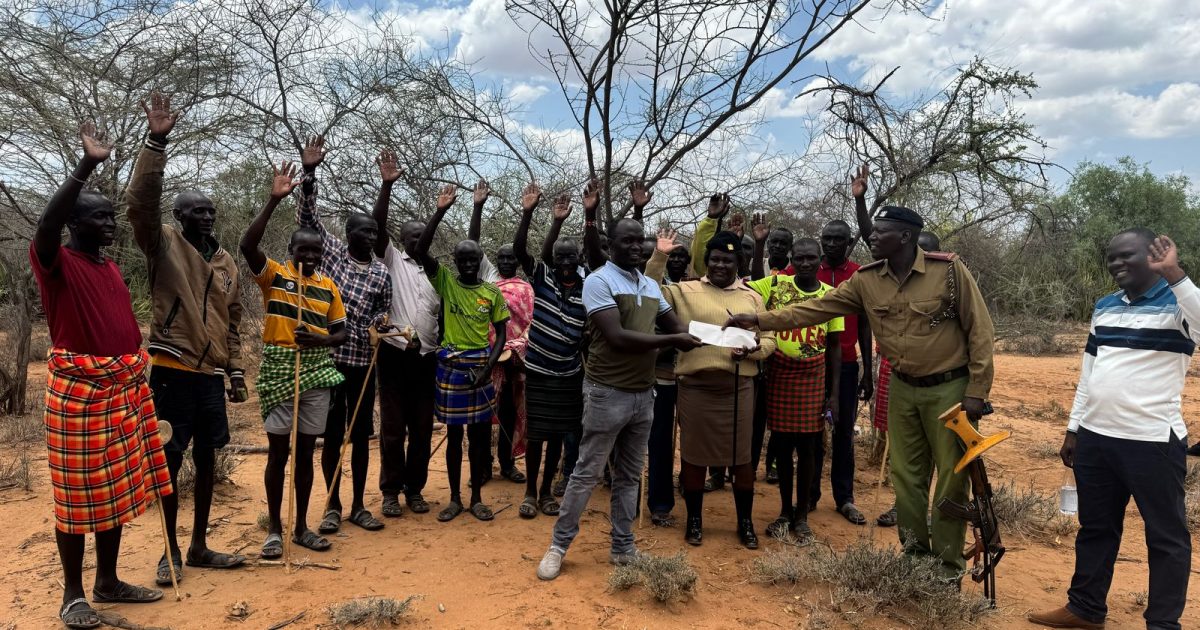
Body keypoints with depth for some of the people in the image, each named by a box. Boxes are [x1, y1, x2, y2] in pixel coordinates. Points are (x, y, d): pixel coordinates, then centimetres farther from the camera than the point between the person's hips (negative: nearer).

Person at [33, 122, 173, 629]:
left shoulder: (111, 267, 15)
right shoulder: (55, 261, -7)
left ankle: (108, 581, 24)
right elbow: (45, 225, -29)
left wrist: (136, 377, 16)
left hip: (124, 387, 7)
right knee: (79, 492, 1)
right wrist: (86, 165, -33)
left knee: (118, 487, 12)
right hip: (78, 389, -7)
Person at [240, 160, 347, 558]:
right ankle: (274, 529, 14)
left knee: (306, 452, 10)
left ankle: (301, 526, 20)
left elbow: (341, 332, 11)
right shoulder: (274, 275, -1)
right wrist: (274, 200, -24)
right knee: (278, 451, 1)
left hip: (316, 375, 3)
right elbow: (247, 246, -20)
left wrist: (319, 340, -12)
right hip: (279, 372, -3)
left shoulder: (329, 286, 8)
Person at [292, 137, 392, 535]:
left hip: (362, 361, 2)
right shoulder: (331, 251, 3)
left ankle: (358, 507, 19)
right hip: (327, 358, -2)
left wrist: (378, 322, -9)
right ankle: (333, 506, 19)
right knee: (331, 435, 6)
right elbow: (307, 217, -4)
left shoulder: (381, 273, 7)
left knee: (361, 435, 7)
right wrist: (309, 174, -15)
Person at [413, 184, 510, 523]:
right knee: (454, 434, 7)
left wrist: (489, 366, -9)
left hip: (480, 367, 1)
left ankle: (476, 498, 19)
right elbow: (421, 250, -14)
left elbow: (501, 332, 5)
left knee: (480, 433, 7)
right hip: (450, 366, -1)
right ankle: (455, 498, 19)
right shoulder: (445, 281, -1)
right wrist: (440, 211, -21)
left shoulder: (492, 292, 2)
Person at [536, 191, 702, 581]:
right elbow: (617, 338, -21)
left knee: (629, 476, 14)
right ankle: (559, 546, 16)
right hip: (607, 392, -6)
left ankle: (623, 548, 25)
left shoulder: (651, 286, 11)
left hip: (643, 394, 7)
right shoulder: (598, 281, -11)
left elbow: (676, 325, 16)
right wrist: (672, 341, -20)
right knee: (587, 473, 2)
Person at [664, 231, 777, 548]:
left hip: (738, 387, 1)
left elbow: (769, 339, 9)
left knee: (741, 456, 8)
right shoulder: (684, 291, 5)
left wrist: (752, 349, -13)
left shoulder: (752, 297, 10)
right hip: (695, 385, -1)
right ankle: (694, 519, 25)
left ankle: (745, 522, 24)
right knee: (693, 454, 8)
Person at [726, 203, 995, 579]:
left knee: (951, 476, 5)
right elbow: (816, 309, -2)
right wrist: (760, 320, -10)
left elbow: (979, 329, -11)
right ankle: (914, 550, 28)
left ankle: (948, 563, 20)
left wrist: (977, 391, -13)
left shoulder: (949, 269, -15)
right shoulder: (866, 281, -3)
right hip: (902, 389, 4)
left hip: (949, 388, -4)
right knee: (906, 474, 11)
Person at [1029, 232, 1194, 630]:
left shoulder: (1177, 303, -7)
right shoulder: (1104, 307, 12)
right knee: (1095, 528, 17)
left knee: (1166, 536, 6)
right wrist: (1073, 429, 15)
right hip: (1094, 438, 7)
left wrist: (1174, 274, -34)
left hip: (1153, 442, -6)